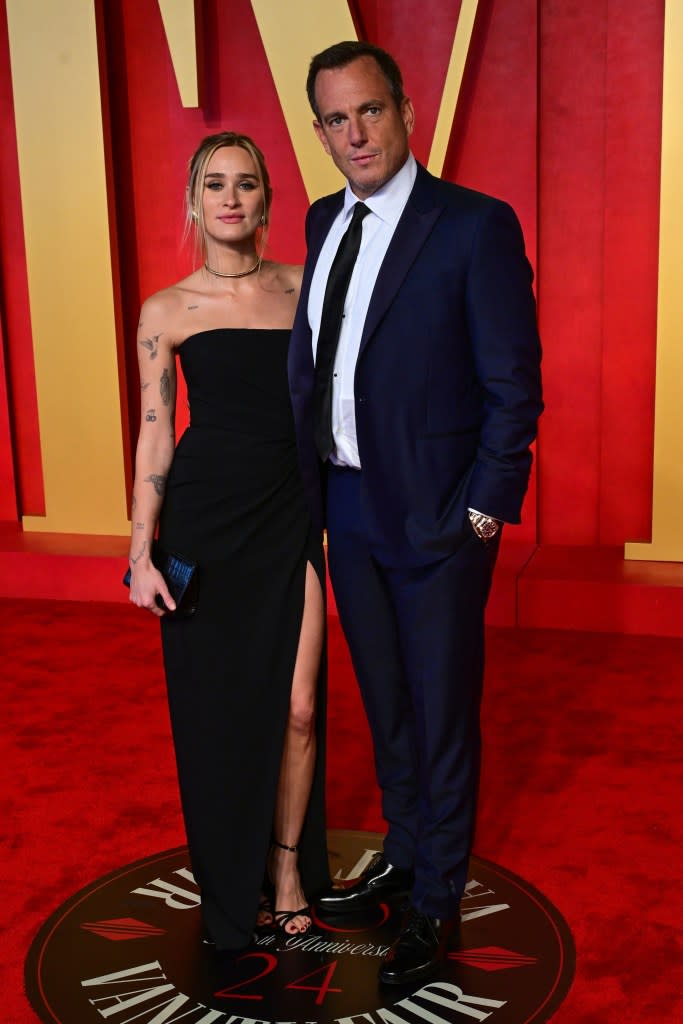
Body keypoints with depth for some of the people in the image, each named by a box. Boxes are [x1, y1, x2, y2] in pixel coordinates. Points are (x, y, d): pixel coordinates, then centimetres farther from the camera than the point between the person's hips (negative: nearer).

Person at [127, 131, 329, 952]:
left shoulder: (302, 289, 7)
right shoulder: (167, 311, 1)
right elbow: (155, 433, 0)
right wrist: (141, 554, -4)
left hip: (289, 516, 2)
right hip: (203, 517, -1)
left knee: (297, 706, 0)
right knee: (215, 706, 8)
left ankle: (287, 863, 26)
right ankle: (231, 884, 31)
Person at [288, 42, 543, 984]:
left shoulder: (476, 225, -12)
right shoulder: (325, 222, 9)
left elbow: (513, 383, -12)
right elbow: (315, 362, 10)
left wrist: (484, 508, -13)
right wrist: (313, 484, 5)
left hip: (437, 514, -6)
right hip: (346, 502, 7)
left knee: (441, 711, 8)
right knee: (383, 698, 21)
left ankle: (437, 900, 29)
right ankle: (402, 853, 43)